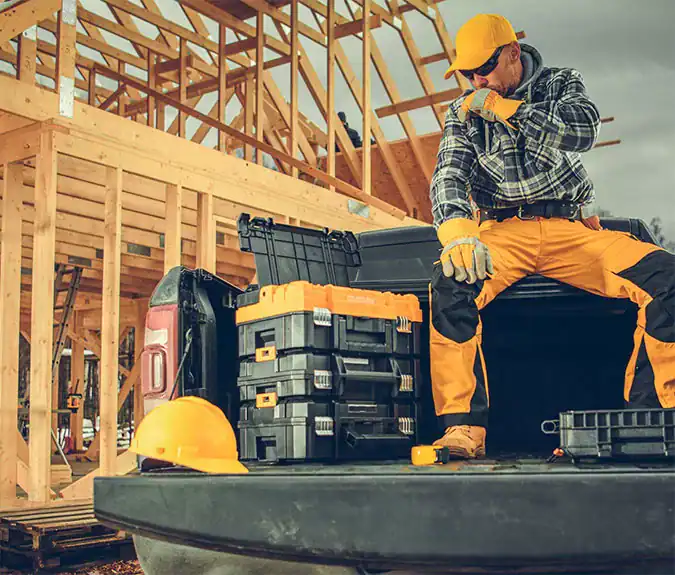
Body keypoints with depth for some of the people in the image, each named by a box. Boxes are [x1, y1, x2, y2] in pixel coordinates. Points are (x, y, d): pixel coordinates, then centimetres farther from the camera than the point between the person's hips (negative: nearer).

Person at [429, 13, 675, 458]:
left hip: (571, 227, 1)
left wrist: (499, 106, -13)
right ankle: (464, 429, -32)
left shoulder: (562, 84, 10)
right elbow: (449, 177, -7)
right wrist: (457, 235, -29)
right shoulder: (463, 113, 10)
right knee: (451, 283, -34)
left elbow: (583, 131, -13)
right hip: (503, 230, 0)